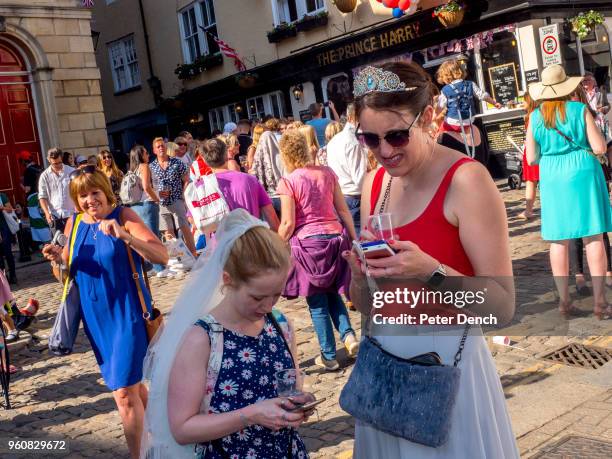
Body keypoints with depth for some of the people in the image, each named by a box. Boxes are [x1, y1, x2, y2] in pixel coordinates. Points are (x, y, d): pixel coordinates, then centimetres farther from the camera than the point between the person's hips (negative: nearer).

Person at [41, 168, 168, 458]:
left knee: (124, 393, -8)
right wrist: (58, 261, -12)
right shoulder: (74, 224, 3)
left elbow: (162, 257, -21)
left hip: (127, 314, -6)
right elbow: (65, 276, 11)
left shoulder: (123, 216, -12)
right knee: (130, 381, 22)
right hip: (95, 317, 6)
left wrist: (125, 236, -34)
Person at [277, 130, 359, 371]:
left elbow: (287, 224, -11)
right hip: (335, 238, 4)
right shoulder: (327, 173, 4)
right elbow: (343, 210, 6)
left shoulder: (288, 182, -9)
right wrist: (354, 238, 14)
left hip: (307, 243, -4)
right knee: (332, 292, 23)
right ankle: (348, 334, 4)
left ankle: (329, 357, 15)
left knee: (317, 303, 8)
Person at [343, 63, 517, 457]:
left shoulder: (466, 180, -15)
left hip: (447, 361, -6)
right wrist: (360, 275, -11)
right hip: (383, 362, 6)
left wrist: (430, 272, -30)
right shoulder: (374, 184, 4)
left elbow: (503, 306, -17)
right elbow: (367, 306, 10)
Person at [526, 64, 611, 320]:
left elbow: (532, 158, 1)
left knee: (558, 241, 7)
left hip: (552, 181, 2)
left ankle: (564, 301, 11)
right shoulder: (580, 110, -5)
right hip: (583, 175, -2)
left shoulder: (535, 117, 0)